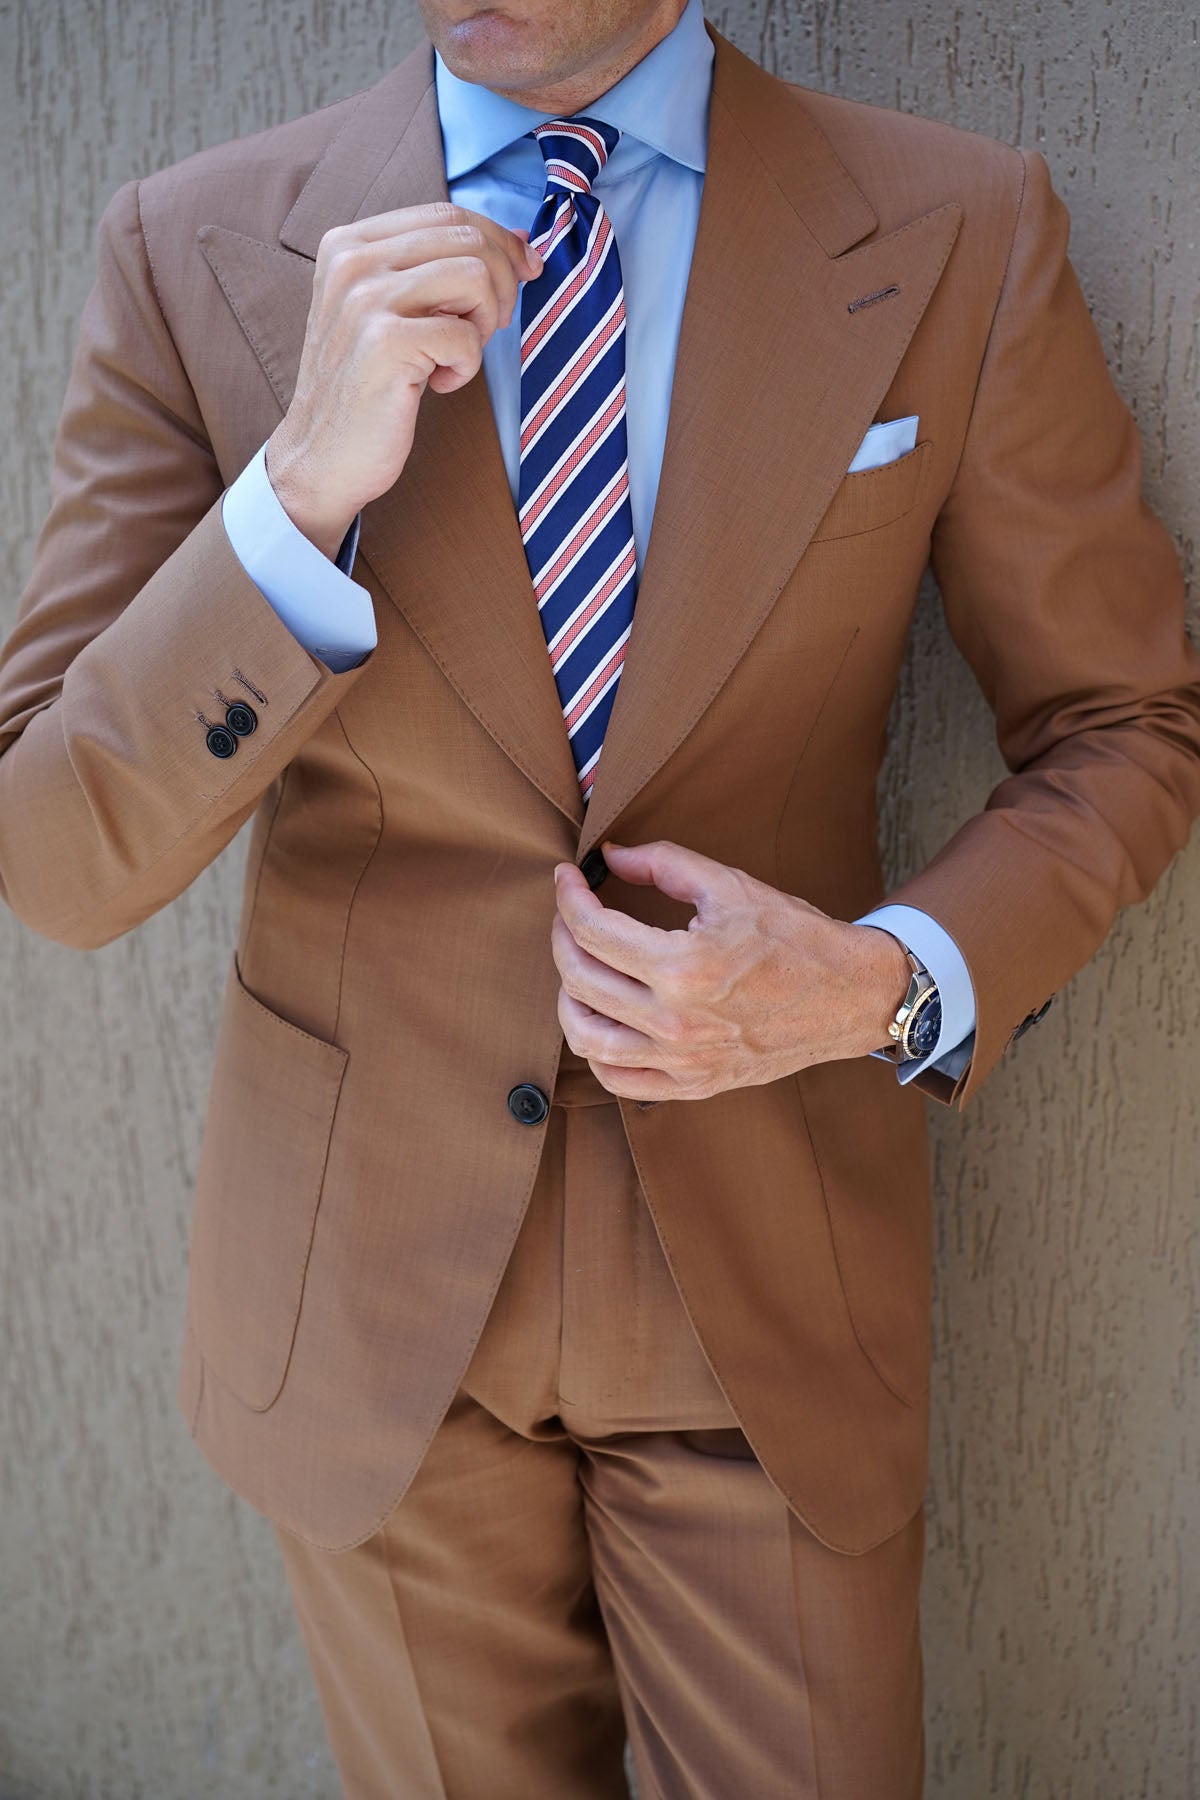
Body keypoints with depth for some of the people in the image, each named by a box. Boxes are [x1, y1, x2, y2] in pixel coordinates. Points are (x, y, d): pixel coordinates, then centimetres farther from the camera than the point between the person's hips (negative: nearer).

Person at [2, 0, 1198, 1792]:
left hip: (769, 1265, 0)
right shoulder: (196, 248, -8)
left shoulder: (962, 237, -8)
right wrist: (306, 490, -26)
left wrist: (895, 983, -17)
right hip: (372, 1272, 1)